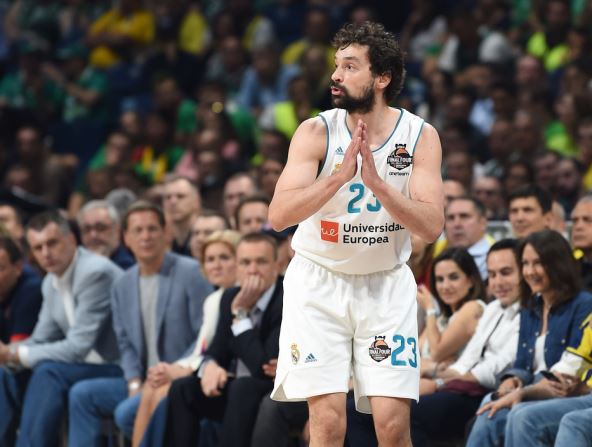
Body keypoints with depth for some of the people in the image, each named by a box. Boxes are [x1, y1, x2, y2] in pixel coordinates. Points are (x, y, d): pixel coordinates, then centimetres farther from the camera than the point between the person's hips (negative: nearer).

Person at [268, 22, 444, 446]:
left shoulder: (421, 136, -5)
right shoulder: (316, 132, -10)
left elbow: (432, 226, -15)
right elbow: (279, 215, -20)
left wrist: (375, 181, -27)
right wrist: (340, 175, -31)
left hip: (386, 284, 1)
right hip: (319, 281, -1)